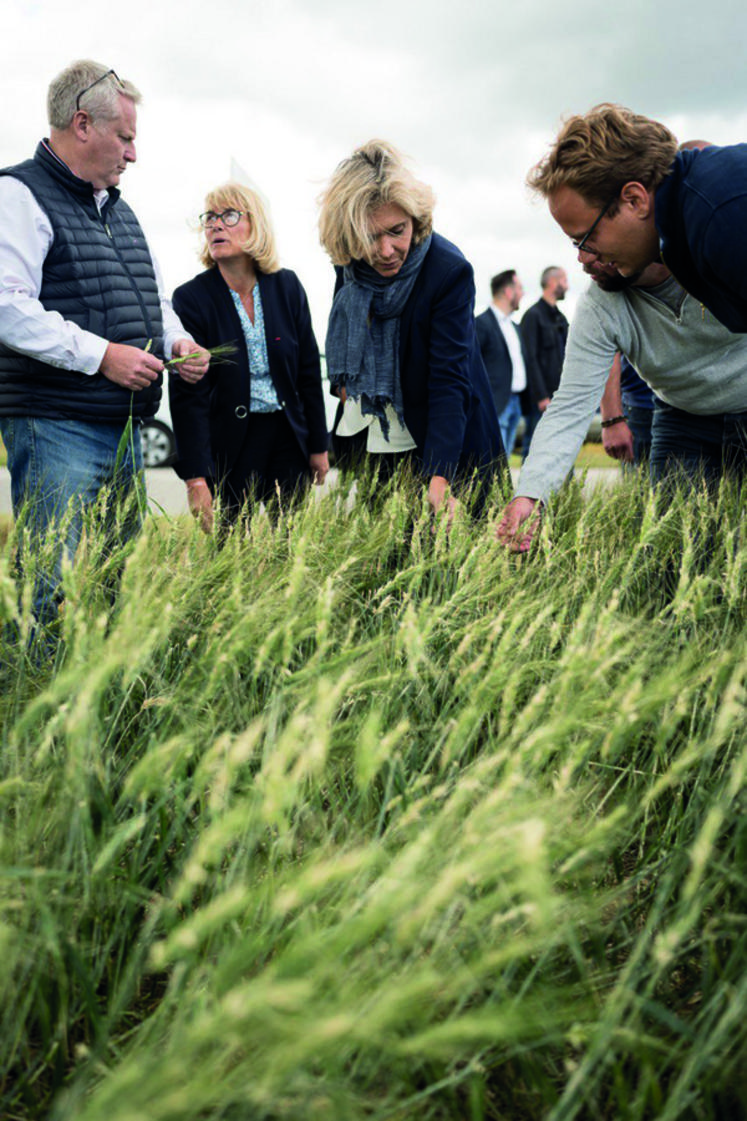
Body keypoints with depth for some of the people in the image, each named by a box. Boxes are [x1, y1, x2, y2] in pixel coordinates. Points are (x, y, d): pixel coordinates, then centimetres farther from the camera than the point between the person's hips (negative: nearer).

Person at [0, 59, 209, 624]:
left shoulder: (120, 210, 21)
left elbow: (153, 297, 30)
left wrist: (177, 341, 8)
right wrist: (101, 355, -20)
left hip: (124, 428, 9)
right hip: (54, 428, -9)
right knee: (55, 583, -10)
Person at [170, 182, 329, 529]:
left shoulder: (287, 286, 2)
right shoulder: (191, 298, -8)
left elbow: (309, 370, 9)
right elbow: (187, 396, -11)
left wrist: (318, 445, 9)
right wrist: (195, 480, -17)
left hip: (287, 437, 3)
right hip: (227, 446, -3)